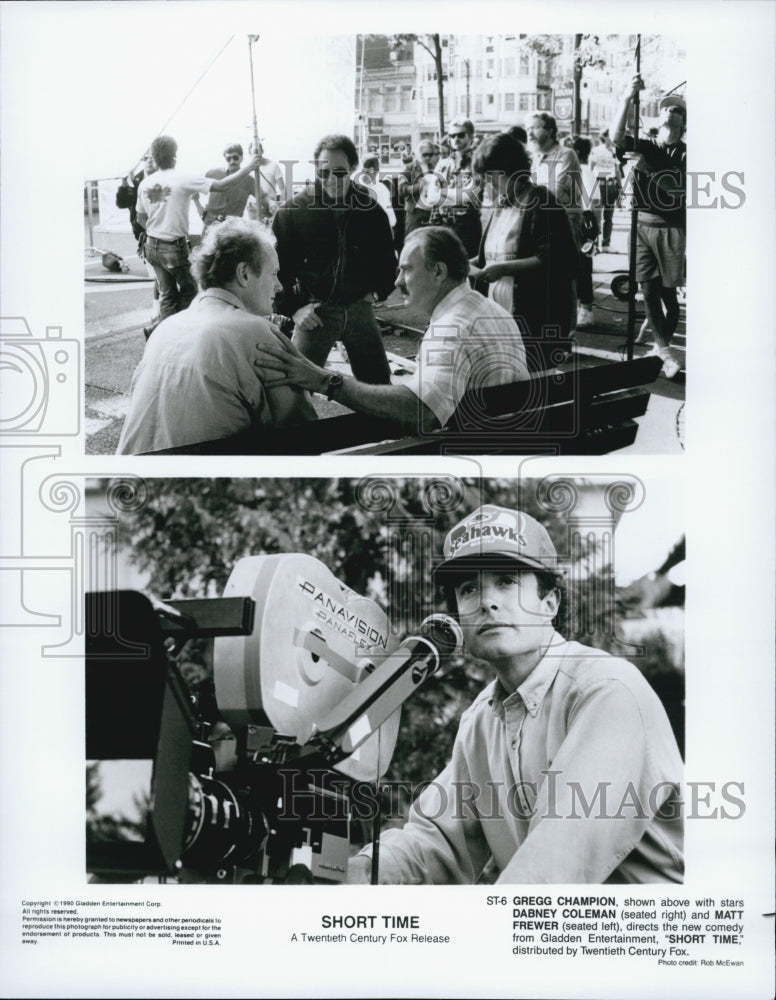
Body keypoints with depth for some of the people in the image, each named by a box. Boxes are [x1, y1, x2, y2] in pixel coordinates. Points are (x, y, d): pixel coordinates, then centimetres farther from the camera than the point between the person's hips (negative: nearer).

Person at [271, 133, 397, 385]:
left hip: (359, 308, 3)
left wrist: (377, 291, 4)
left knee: (380, 386, 9)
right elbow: (276, 264, -5)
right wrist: (293, 307, -10)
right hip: (315, 312, -3)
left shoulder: (370, 209, 3)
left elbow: (387, 258, 16)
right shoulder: (293, 211, -6)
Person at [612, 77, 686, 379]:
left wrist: (647, 169, -28)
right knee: (648, 290, -1)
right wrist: (627, 100, -26)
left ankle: (662, 345, 13)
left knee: (668, 292, 0)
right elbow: (616, 138, -14)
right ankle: (663, 349, 6)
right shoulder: (641, 147, 7)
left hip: (671, 228, -2)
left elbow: (679, 188, -16)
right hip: (641, 225, 2)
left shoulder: (685, 154, 1)